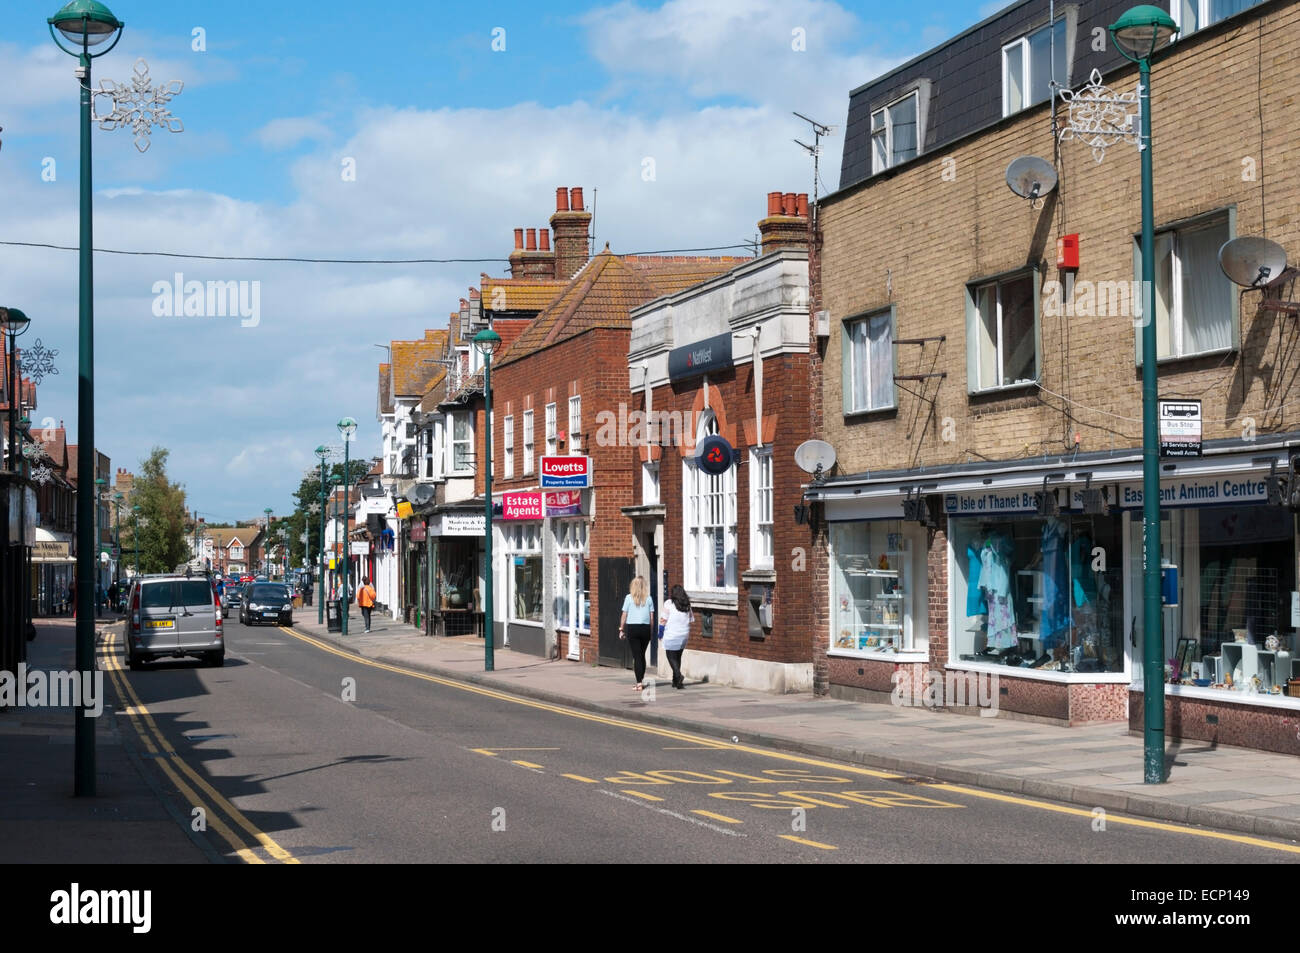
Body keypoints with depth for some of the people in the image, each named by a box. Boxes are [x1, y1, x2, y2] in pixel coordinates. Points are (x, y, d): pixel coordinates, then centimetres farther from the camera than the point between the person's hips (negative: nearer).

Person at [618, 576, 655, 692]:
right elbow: (652, 616, 2)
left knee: (636, 656, -1)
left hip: (632, 627, -2)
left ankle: (639, 683, -7)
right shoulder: (649, 599, 2)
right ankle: (642, 680, 24)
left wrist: (621, 629, 6)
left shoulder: (629, 598, -3)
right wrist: (652, 631, 10)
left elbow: (624, 615, -2)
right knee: (642, 655, 16)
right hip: (645, 628, 2)